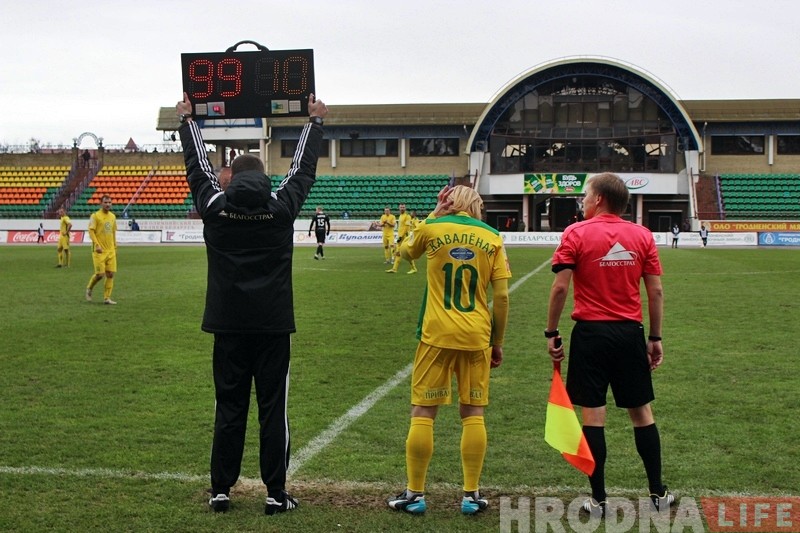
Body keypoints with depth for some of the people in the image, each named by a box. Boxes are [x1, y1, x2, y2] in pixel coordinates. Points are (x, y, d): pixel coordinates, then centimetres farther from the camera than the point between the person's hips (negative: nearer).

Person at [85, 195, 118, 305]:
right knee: (100, 274, -7)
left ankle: (107, 298, 5)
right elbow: (91, 231, -11)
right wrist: (97, 245, -20)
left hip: (111, 250, 5)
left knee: (110, 274, -1)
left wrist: (115, 247, 19)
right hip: (99, 250, -5)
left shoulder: (113, 216, 12)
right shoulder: (95, 216, -6)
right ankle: (89, 289, 21)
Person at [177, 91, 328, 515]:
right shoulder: (281, 206, -3)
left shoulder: (214, 206, -2)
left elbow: (197, 165, 14)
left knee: (228, 409, 8)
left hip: (229, 325, 1)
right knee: (273, 409, 3)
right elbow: (303, 168, 11)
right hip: (273, 325, -1)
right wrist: (315, 121, 25)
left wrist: (186, 120, 29)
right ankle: (276, 493, 8)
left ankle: (221, 491, 14)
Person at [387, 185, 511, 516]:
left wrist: (435, 214, 23)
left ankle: (415, 494, 11)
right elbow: (502, 296, 0)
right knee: (473, 415, 10)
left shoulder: (431, 228, 1)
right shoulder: (492, 237, 3)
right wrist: (498, 342, 9)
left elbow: (406, 252, 23)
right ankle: (471, 496, 14)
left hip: (436, 334, -1)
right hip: (476, 337, 1)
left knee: (423, 412, 6)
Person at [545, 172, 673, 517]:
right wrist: (656, 338, 10)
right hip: (630, 333, 3)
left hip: (590, 333, -3)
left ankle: (598, 499, 9)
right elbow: (655, 291, 3)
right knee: (641, 412, 13)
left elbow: (560, 287, -10)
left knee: (593, 415, 3)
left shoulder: (576, 234, -5)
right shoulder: (643, 236, 3)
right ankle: (657, 493, 21)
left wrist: (552, 333, -2)